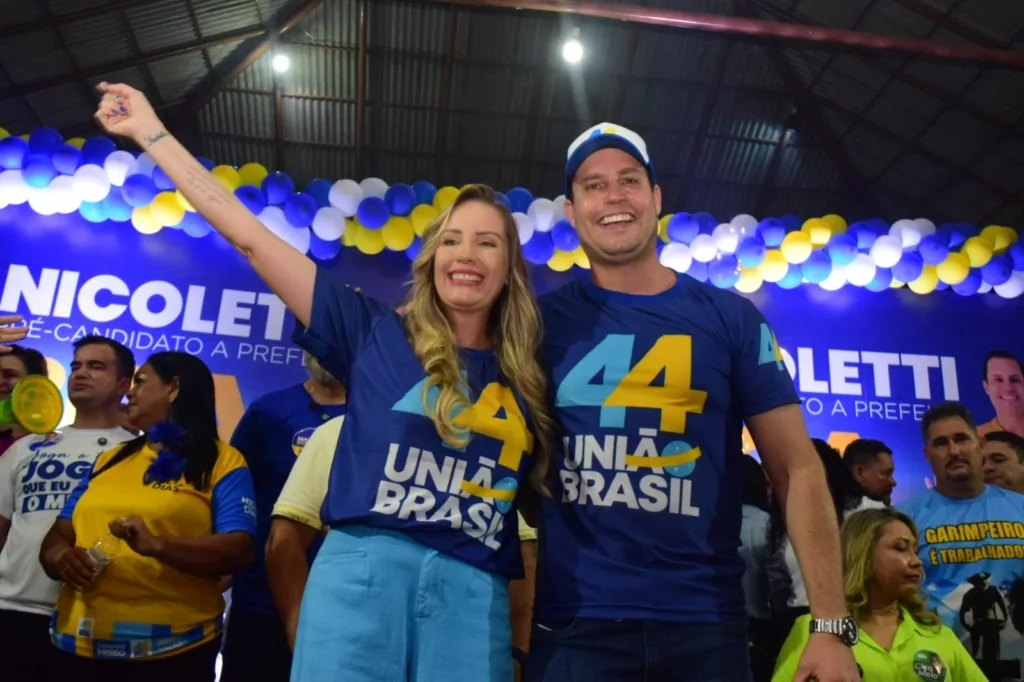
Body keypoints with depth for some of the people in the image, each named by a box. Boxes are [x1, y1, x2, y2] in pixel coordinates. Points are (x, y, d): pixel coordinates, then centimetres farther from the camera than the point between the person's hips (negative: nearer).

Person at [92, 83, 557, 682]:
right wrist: (151, 132, 8)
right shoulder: (374, 331, 6)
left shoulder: (528, 379, 11)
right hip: (363, 566, -2)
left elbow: (543, 498, 16)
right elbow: (248, 236, 6)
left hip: (473, 590, 2)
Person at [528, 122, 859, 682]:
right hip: (574, 621, 0)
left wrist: (831, 625, -8)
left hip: (706, 621, 1)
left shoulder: (732, 319, 1)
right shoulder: (542, 320, 1)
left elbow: (798, 471, -1)